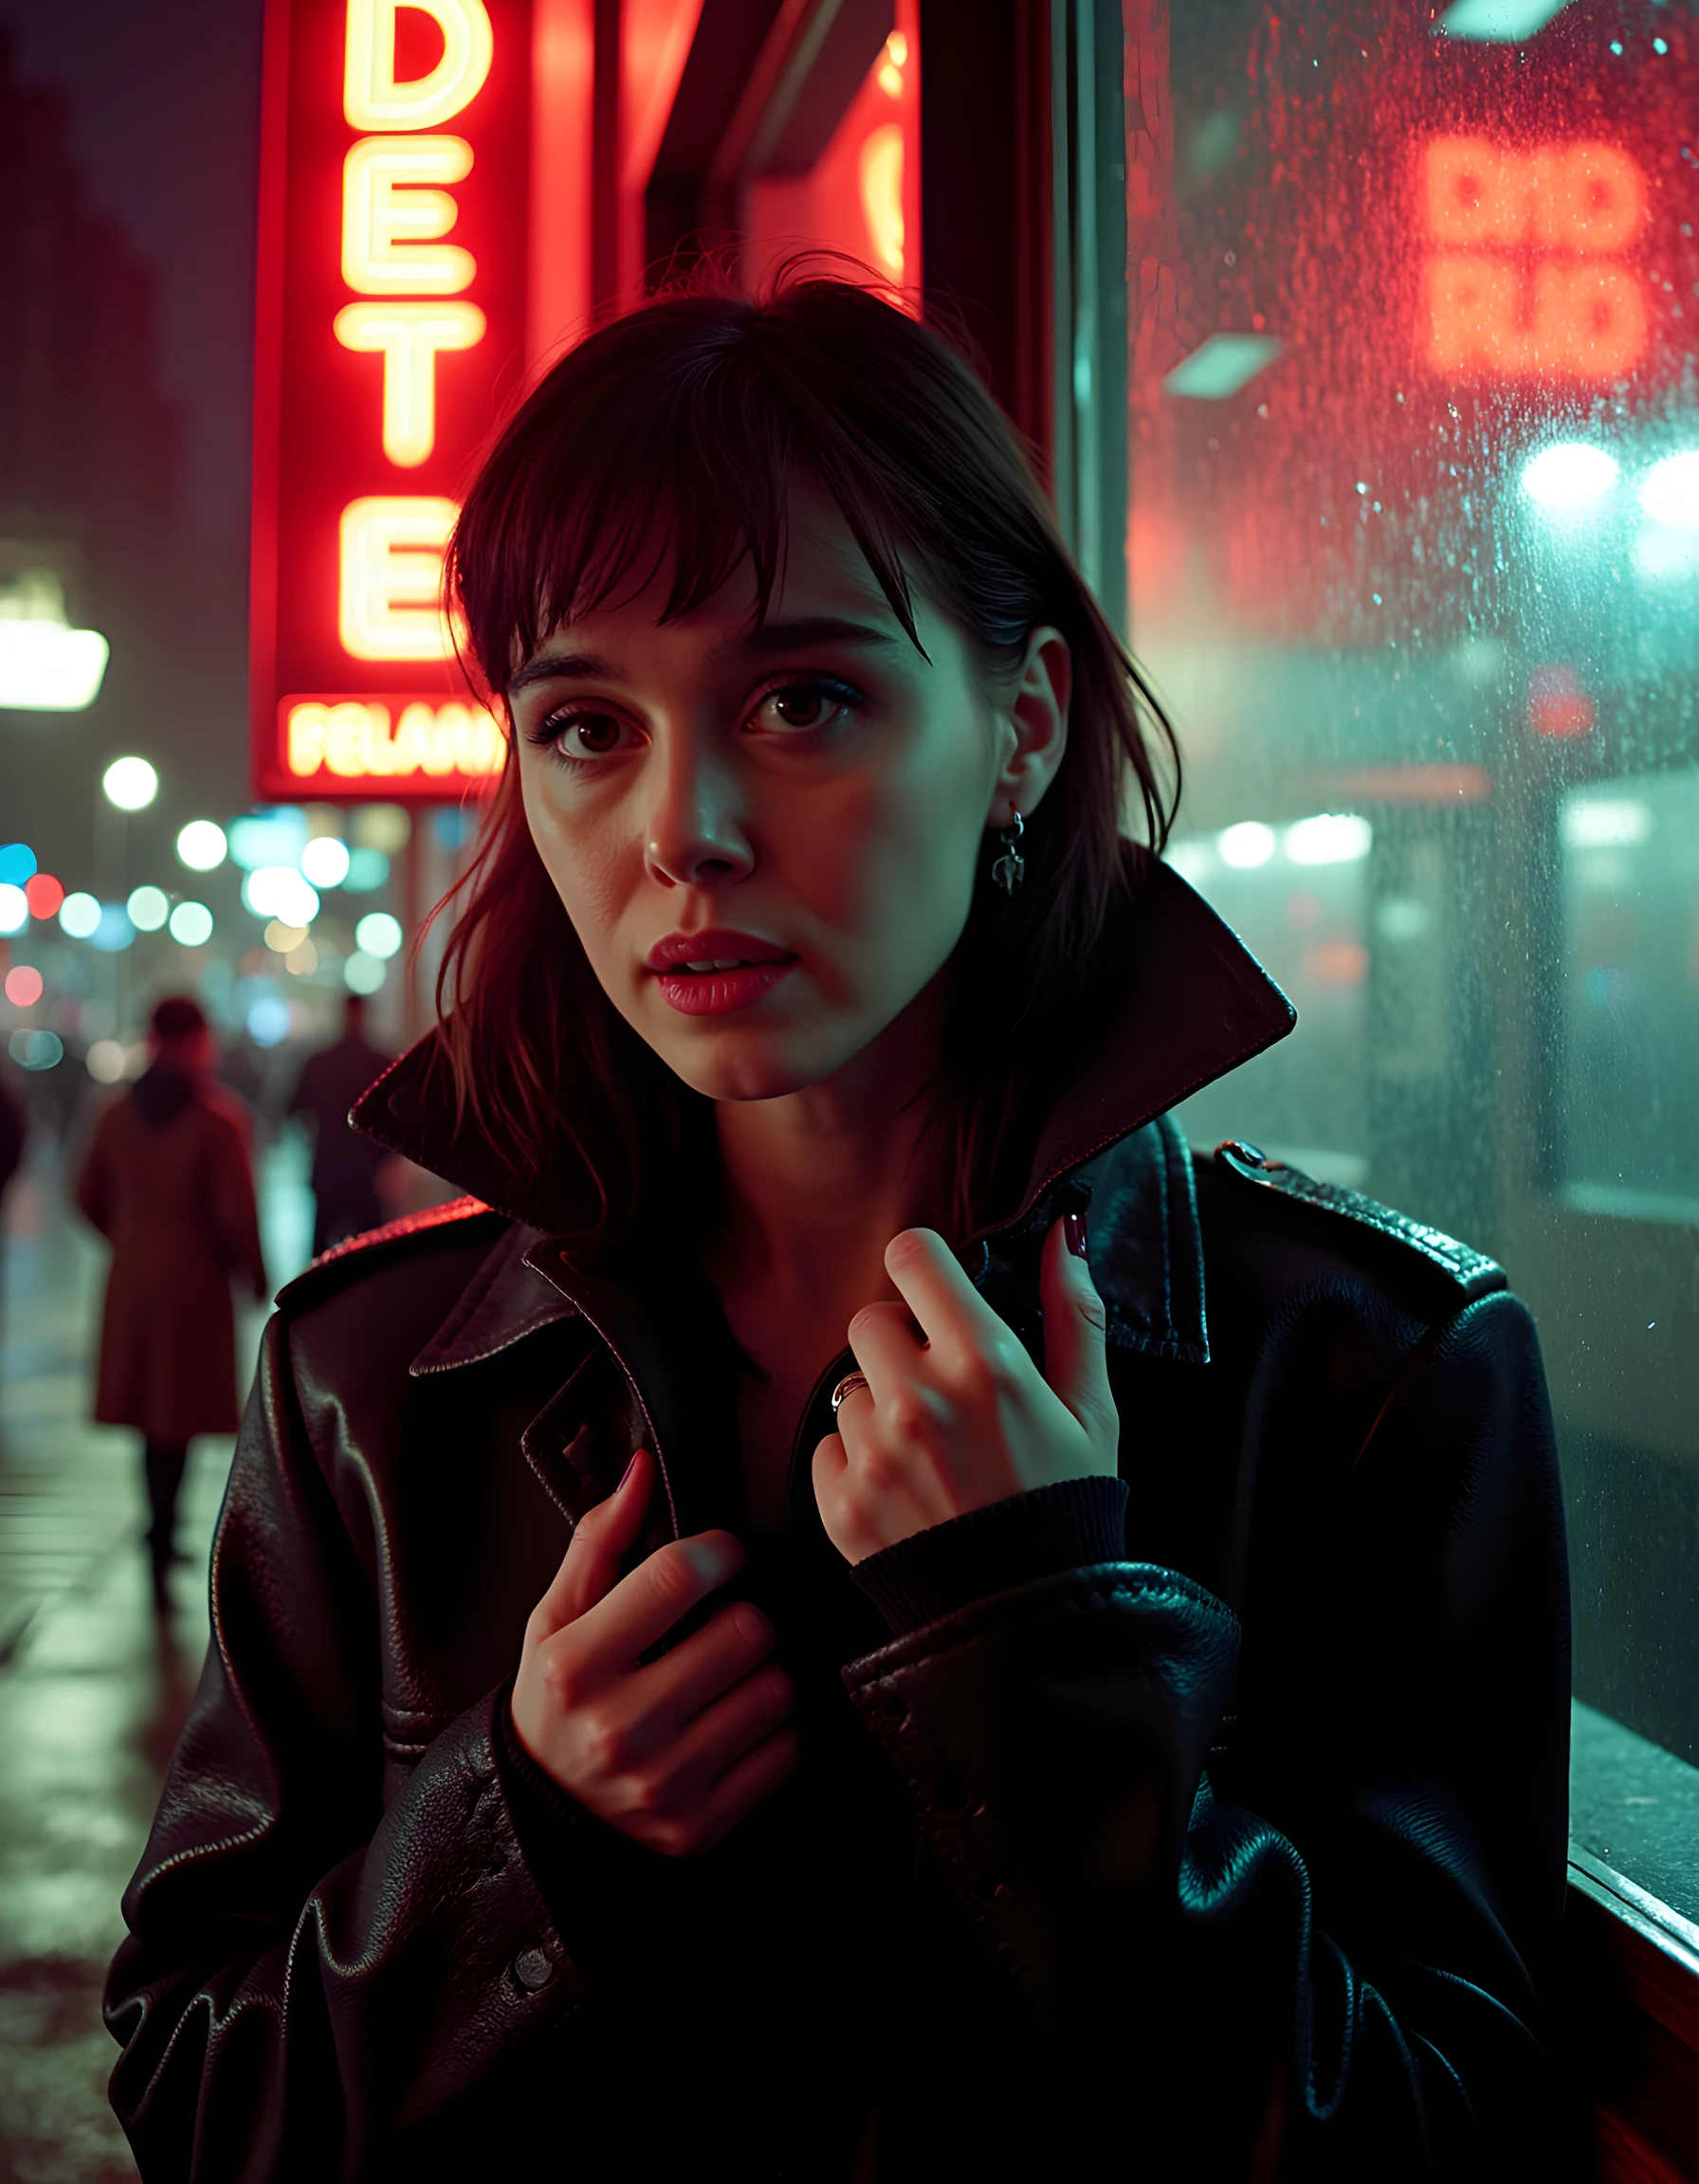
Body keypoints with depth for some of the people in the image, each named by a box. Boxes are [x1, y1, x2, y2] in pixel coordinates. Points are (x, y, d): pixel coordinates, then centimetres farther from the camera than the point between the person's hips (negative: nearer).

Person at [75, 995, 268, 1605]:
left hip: (131, 1278, 5)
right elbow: (237, 1211, -15)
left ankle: (162, 1532, 27)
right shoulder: (217, 1119, -14)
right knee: (179, 1412, 1)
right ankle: (161, 1540, -6)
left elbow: (89, 1197, 7)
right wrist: (255, 1274, 0)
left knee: (151, 1404, 17)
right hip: (194, 1280, -5)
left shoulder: (118, 1115, 1)